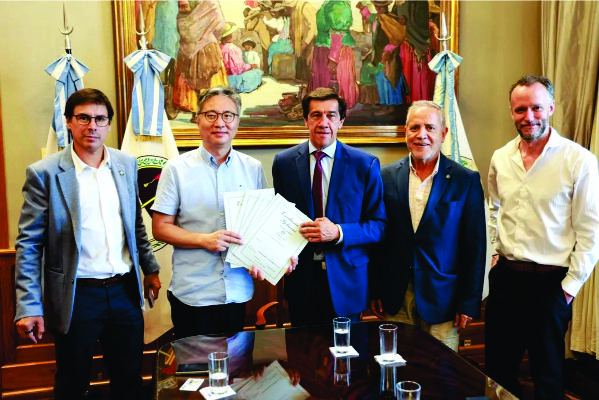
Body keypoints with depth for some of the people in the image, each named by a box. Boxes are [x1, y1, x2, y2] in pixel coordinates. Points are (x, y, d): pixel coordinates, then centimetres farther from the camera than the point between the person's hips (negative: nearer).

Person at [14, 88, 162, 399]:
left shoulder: (127, 164, 4)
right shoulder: (44, 173, -9)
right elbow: (29, 245, -8)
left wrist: (150, 268, 17)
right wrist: (28, 307, -11)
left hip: (125, 291, 4)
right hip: (76, 297, -3)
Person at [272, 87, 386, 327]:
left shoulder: (366, 165, -4)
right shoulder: (284, 162, 2)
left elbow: (379, 225, -4)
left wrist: (338, 232, -20)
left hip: (345, 280, -1)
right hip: (301, 279, 1)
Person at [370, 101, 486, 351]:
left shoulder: (466, 180, -3)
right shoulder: (386, 177, 2)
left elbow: (475, 248, -3)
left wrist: (469, 303, -4)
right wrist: (376, 292, 5)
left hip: (443, 300, -1)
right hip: (396, 299, 2)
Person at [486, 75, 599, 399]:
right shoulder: (501, 159, 4)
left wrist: (570, 286, -10)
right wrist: (495, 251, 11)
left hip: (549, 282, -4)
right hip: (505, 276, 5)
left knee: (547, 374, 13)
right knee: (498, 367, 16)